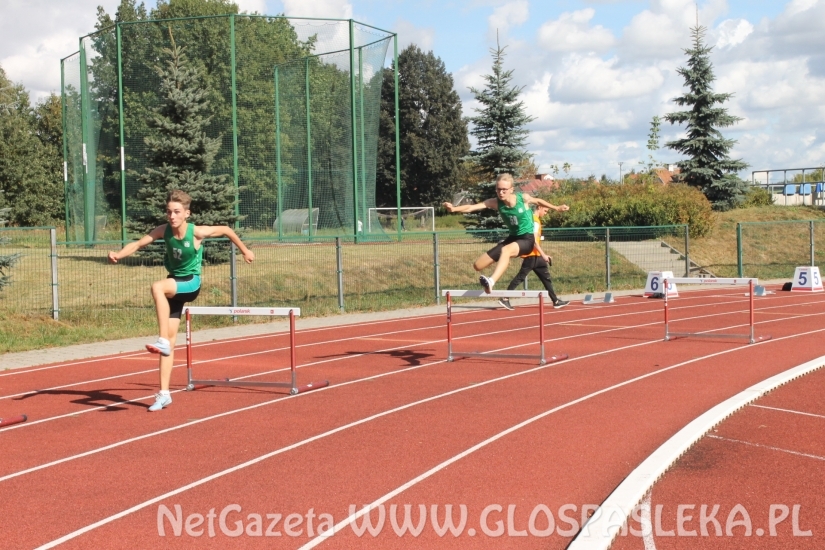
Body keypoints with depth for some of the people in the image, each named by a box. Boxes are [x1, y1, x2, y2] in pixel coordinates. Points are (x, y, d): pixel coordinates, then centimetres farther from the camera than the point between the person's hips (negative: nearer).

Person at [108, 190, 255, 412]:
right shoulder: (163, 230, -9)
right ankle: (164, 394, 9)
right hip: (173, 286, 4)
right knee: (170, 340, 3)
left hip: (190, 283, -4)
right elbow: (138, 243, -14)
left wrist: (245, 251, 8)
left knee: (157, 287, -36)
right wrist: (119, 254, -34)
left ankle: (163, 340, -33)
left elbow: (226, 230, -4)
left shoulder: (197, 232, -18)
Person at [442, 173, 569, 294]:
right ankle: (504, 261, 26)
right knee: (478, 266, -2)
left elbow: (538, 201, 9)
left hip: (527, 239, -4)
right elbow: (471, 207, -23)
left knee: (505, 250, -40)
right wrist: (454, 209, -41)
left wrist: (556, 208, 21)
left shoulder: (523, 198, -14)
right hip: (512, 238, 5)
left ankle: (491, 281, -60)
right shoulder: (495, 202, -11)